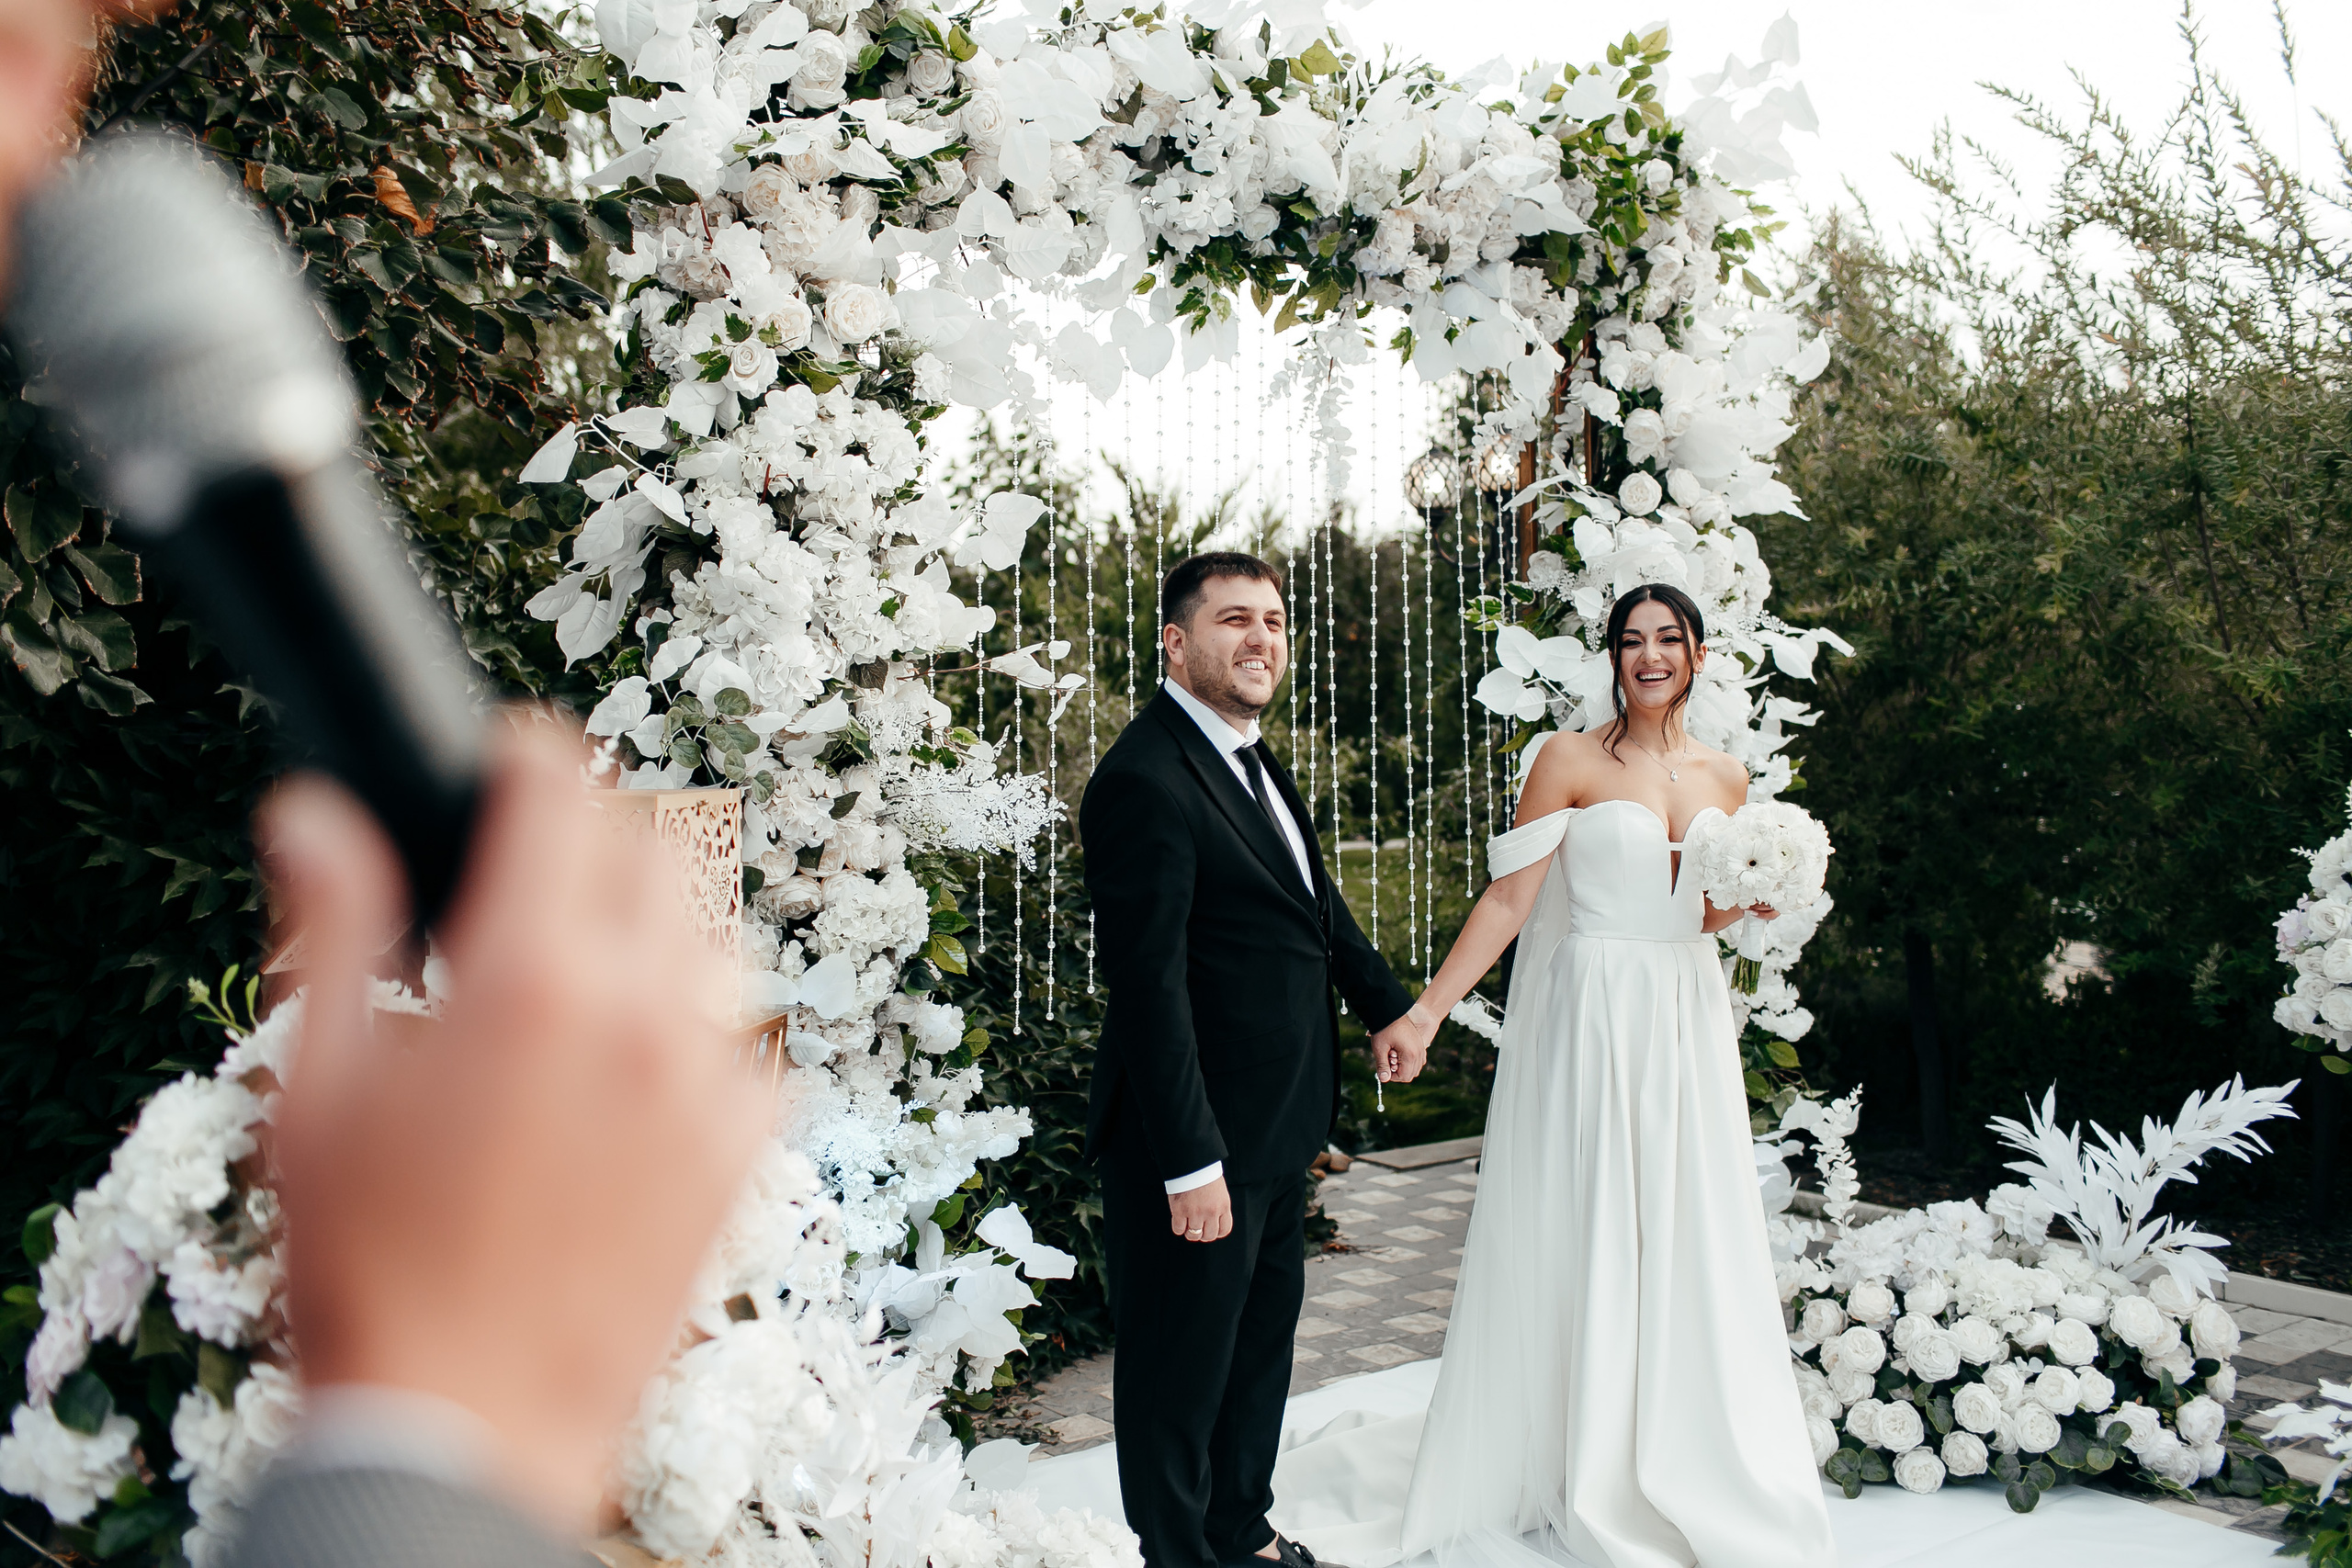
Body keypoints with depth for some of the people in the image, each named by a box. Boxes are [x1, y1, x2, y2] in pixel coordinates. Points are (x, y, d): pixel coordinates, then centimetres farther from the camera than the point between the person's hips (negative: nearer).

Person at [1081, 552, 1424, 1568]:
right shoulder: (1144, 780, -22)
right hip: (1197, 1145, -10)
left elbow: (1315, 898, 24)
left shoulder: (1249, 757, 9)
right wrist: (1190, 1167, -24)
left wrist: (1386, 1005, 26)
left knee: (1264, 1340, 23)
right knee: (1182, 1370, 8)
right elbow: (1148, 985, -25)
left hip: (1277, 1131, 10)